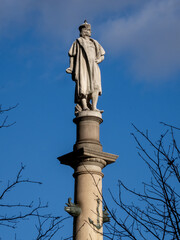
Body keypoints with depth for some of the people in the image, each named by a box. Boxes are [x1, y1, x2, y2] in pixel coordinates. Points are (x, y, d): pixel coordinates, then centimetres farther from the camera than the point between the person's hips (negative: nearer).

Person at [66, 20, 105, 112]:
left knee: (95, 85, -16)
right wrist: (71, 67, -1)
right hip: (82, 66, -3)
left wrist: (98, 59, 1)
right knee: (83, 85, -19)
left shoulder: (95, 43, 29)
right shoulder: (78, 42, 19)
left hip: (93, 67, 3)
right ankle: (84, 106, -28)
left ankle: (94, 107, -24)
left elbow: (102, 56, 24)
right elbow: (72, 56, 12)